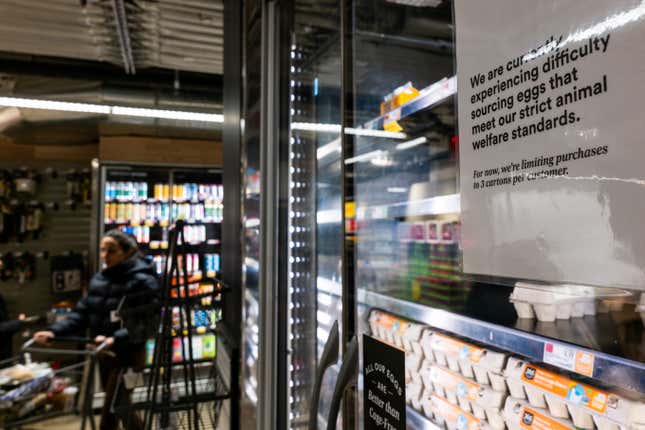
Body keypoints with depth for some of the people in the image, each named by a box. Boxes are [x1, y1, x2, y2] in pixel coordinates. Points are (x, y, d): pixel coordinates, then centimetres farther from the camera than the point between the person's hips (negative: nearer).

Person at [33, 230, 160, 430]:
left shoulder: (143, 281, -17)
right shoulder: (98, 279, 6)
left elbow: (145, 323, -24)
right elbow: (82, 313, 7)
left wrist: (115, 339, -38)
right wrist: (54, 331, -8)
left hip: (128, 354, -7)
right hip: (104, 354, 7)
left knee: (110, 412, -4)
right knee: (120, 406, 21)